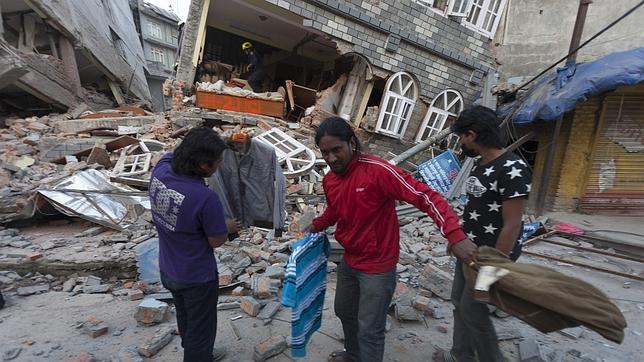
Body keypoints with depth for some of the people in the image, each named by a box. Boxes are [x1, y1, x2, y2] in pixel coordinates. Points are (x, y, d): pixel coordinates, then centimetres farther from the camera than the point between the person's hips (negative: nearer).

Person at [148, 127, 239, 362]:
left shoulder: (160, 170, -16)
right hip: (197, 277, -8)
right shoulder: (206, 198, -35)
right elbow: (217, 241, -19)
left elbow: (175, 152, 7)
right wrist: (228, 227, 1)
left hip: (167, 270, 8)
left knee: (185, 320, 30)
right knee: (200, 328, 17)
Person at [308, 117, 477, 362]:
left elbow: (425, 196, -30)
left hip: (377, 267, -8)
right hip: (349, 262, 8)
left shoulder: (377, 170, -26)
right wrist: (316, 226, 7)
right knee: (344, 311, 28)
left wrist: (455, 236, -39)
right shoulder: (329, 180, -1)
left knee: (369, 330, 5)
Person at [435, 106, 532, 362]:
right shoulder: (479, 165, 5)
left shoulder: (512, 169, -21)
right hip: (468, 251, 9)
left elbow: (512, 225, -22)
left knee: (473, 310, 4)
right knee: (459, 303, 17)